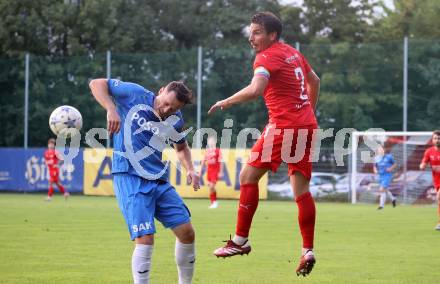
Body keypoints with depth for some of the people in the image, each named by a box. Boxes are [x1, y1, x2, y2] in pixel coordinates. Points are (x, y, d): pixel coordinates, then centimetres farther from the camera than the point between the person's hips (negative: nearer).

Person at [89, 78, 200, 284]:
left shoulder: (175, 120, 7)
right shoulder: (135, 95, -7)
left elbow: (181, 147, 26)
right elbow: (97, 84, -5)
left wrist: (190, 170, 7)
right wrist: (111, 109, -21)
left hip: (159, 181, 6)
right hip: (129, 177, -6)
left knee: (187, 233, 6)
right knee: (145, 239, -19)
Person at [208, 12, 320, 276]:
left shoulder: (267, 57, -11)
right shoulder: (293, 52, 15)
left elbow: (255, 90, -28)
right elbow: (314, 81, 29)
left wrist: (226, 102, -15)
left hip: (284, 125, -8)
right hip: (307, 125, 8)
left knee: (248, 176, -1)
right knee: (301, 189, 8)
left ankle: (241, 241, 1)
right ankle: (308, 251, 5)